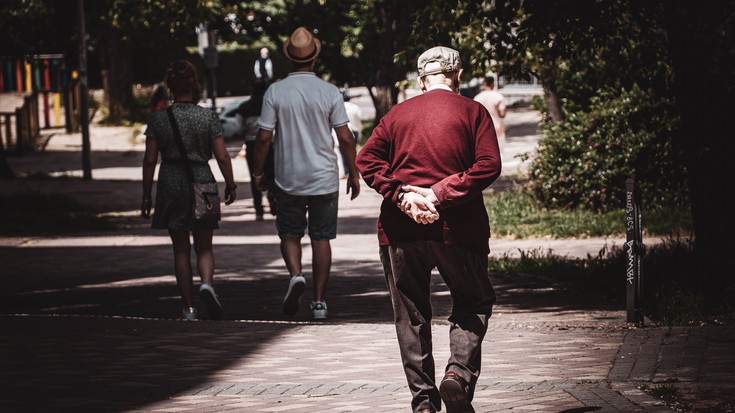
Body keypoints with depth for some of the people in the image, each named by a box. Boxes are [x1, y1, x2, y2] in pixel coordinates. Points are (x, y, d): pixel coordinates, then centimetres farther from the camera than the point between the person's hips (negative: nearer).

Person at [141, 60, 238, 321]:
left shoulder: (158, 118, -2)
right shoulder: (208, 117, -5)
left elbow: (149, 160, -1)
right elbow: (222, 156, -6)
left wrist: (146, 195, 6)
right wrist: (230, 185, 8)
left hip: (171, 184, 1)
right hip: (201, 181, -1)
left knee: (181, 250, 9)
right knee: (204, 248, 11)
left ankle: (189, 308, 7)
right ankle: (207, 283, -19)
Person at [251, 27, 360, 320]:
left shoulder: (275, 92, -6)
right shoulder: (329, 92, -5)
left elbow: (264, 137, -6)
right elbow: (345, 137, -4)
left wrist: (258, 172, 7)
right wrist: (353, 174, 6)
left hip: (288, 179, 0)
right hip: (324, 178, 0)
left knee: (289, 233, 15)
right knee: (321, 238, 8)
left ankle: (295, 274, -12)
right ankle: (319, 301, 6)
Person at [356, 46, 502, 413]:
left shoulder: (397, 114, 10)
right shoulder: (472, 112, 3)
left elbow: (366, 161, -1)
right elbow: (488, 165, -10)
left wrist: (401, 195, -9)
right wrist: (440, 195, -13)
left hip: (400, 229, 2)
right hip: (458, 228, -2)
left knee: (410, 315, 10)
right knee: (473, 303, 12)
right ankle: (459, 372, -11)